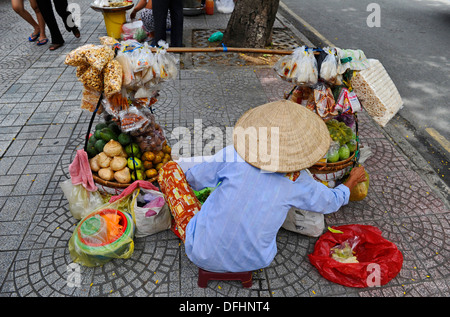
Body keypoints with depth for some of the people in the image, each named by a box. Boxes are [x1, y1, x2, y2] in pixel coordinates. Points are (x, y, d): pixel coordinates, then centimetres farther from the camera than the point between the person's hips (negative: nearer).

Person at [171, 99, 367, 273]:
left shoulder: (234, 154, -19)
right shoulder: (298, 181, -12)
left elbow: (193, 180, -3)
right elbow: (331, 202, 9)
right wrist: (353, 181, 29)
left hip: (204, 256, -2)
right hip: (254, 261, 3)